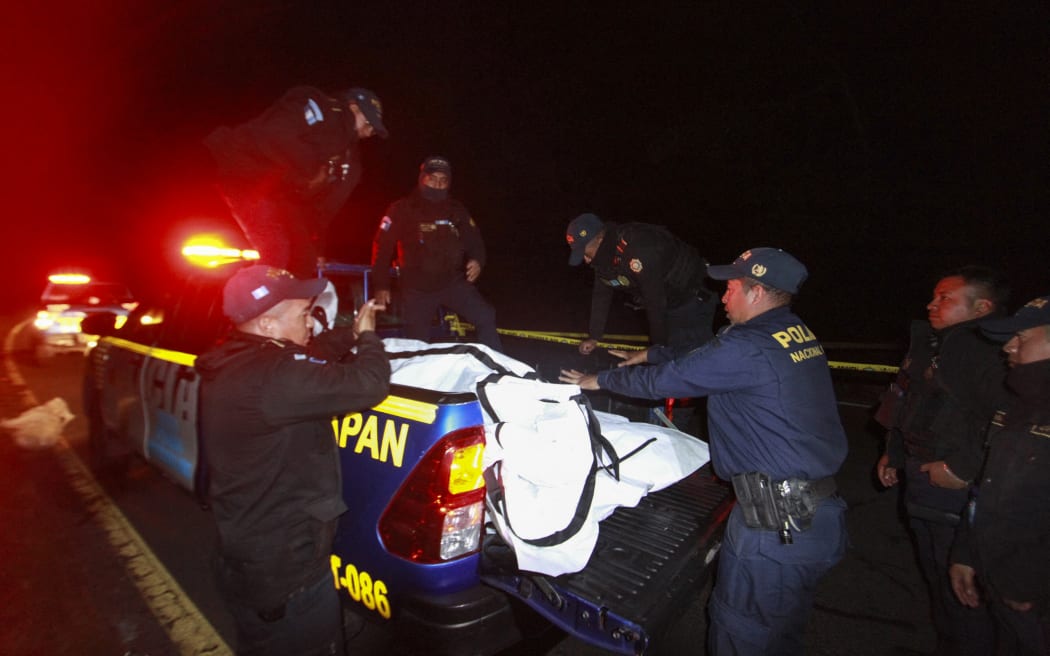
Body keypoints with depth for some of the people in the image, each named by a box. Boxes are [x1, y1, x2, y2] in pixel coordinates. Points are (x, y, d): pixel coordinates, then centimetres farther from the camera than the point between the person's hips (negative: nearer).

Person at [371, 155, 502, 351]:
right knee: (418, 344, 4)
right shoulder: (402, 210, -4)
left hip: (454, 283, 2)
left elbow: (474, 240, 11)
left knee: (486, 317, -14)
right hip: (418, 289, -1)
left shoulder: (456, 209, 4)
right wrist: (381, 285, -3)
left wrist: (476, 261, -12)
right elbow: (382, 246, -2)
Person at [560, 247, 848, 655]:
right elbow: (704, 361, 20)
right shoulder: (797, 335, 8)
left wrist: (600, 380, 3)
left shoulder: (748, 346, -20)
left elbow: (666, 379, -12)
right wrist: (651, 354, 28)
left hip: (778, 524, -9)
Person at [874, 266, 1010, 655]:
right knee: (935, 577, 24)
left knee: (959, 591, 5)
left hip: (958, 491, -9)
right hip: (922, 480, 9)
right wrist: (893, 454, 17)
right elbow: (908, 405, 16)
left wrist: (963, 470, -24)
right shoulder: (932, 344, 8)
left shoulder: (990, 352, -21)